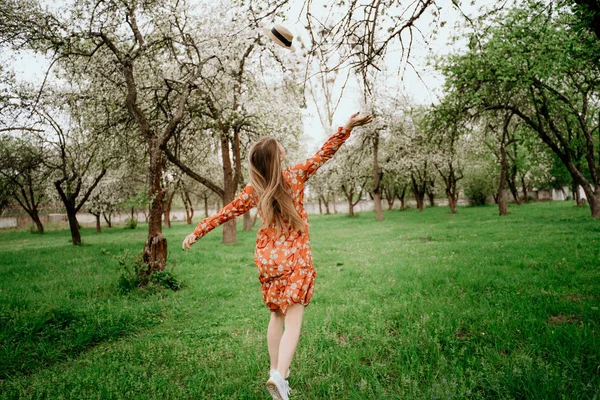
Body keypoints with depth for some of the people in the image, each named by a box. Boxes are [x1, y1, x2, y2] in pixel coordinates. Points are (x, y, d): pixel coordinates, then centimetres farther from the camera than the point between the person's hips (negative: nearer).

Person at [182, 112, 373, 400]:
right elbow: (324, 154, -2)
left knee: (276, 316, 18)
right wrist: (346, 128, -1)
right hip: (295, 258, -4)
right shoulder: (295, 176, -7)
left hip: (267, 259, 4)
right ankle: (279, 376, -22)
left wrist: (197, 233, 15)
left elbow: (227, 212, 5)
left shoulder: (254, 190, 0)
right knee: (293, 321, -5)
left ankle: (277, 371, 24)